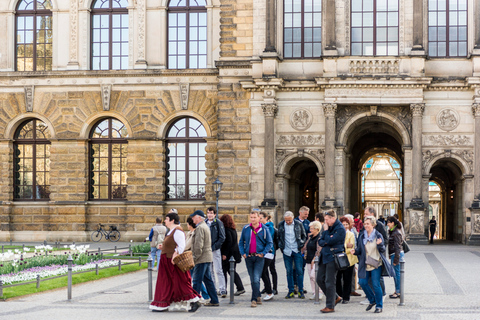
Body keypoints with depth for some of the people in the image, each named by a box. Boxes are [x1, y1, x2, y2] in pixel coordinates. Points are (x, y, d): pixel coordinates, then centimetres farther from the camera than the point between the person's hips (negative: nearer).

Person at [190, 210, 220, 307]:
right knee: (208, 280, 12)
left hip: (202, 259, -10)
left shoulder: (200, 228, -13)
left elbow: (199, 245, -21)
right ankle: (214, 301, 14)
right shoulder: (205, 226, 19)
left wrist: (195, 258, -15)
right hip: (208, 258, 10)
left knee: (197, 280, -6)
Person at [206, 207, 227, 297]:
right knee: (209, 271, 11)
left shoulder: (218, 223, -5)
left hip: (215, 250, -5)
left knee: (218, 270, -7)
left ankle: (222, 289, -5)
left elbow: (222, 238, -8)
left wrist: (213, 247, -14)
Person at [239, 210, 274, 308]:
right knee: (252, 280, 9)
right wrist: (243, 253, 1)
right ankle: (258, 297, 23)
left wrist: (263, 253, -7)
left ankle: (254, 299, -11)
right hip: (248, 257, 3)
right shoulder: (245, 229, 6)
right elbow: (241, 242, 15)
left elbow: (270, 243, 4)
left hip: (259, 257, -3)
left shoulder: (264, 229, 0)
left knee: (256, 279, -12)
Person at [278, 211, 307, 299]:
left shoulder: (298, 224, 0)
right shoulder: (281, 225, 3)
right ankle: (291, 291, 11)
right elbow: (279, 237, 15)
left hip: (297, 251, -1)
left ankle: (300, 291, 5)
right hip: (286, 251, 1)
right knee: (289, 272, 4)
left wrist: (301, 245, 0)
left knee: (299, 271, -2)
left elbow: (304, 236, 10)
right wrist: (281, 247, 6)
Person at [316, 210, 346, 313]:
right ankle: (335, 298, 23)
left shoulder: (340, 229, -12)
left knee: (329, 282, -6)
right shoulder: (328, 227, 14)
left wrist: (325, 231, -9)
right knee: (320, 279, 9)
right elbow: (320, 241, 13)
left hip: (333, 257, -9)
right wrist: (325, 242, -9)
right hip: (324, 256, 9)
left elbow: (330, 241, -20)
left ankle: (330, 306, 2)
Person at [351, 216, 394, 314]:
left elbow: (383, 250, -3)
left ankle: (379, 306, 8)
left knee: (376, 285, -6)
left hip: (376, 264, -4)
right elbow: (360, 250, 11)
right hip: (365, 264, 4)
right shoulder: (361, 236, 6)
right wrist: (355, 251, -10)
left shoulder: (378, 235, -4)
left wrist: (380, 244, -24)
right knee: (363, 283, 2)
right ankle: (372, 300, 25)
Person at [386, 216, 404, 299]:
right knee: (395, 273, 14)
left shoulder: (396, 233, -17)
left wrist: (396, 260, -19)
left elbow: (397, 247, -19)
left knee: (397, 273, -5)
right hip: (393, 254, 10)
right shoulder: (391, 232, 12)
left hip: (397, 254, -10)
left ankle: (398, 292, 0)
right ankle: (397, 291, 21)